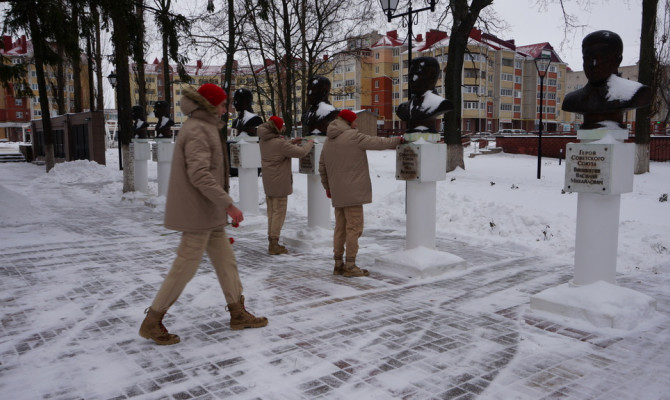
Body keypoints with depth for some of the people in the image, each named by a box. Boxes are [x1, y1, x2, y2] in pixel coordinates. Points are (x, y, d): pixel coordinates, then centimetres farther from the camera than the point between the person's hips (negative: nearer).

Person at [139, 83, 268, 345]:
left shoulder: (203, 128, 15)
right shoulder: (198, 130, -17)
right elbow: (200, 175, -26)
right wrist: (229, 204, -26)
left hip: (207, 213, 10)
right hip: (198, 212, -10)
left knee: (225, 260, 13)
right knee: (185, 267, -3)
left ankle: (238, 314, 23)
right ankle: (151, 323, 9)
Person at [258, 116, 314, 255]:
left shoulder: (264, 140, 4)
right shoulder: (279, 143, -22)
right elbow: (301, 152, -17)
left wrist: (291, 142, 16)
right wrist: (310, 143, 1)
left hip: (268, 183, 9)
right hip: (279, 183, -9)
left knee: (271, 212, 15)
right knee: (279, 212, -1)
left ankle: (272, 243, 22)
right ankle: (274, 245, 2)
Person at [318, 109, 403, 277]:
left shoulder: (328, 141, 13)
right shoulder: (353, 136, -10)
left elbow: (322, 167, 19)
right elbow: (378, 143, -5)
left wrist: (327, 186, 29)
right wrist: (398, 140, 11)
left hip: (337, 193, 8)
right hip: (352, 192, -8)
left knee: (340, 228, 13)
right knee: (354, 227, -3)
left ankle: (338, 264, 18)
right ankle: (350, 266, 0)